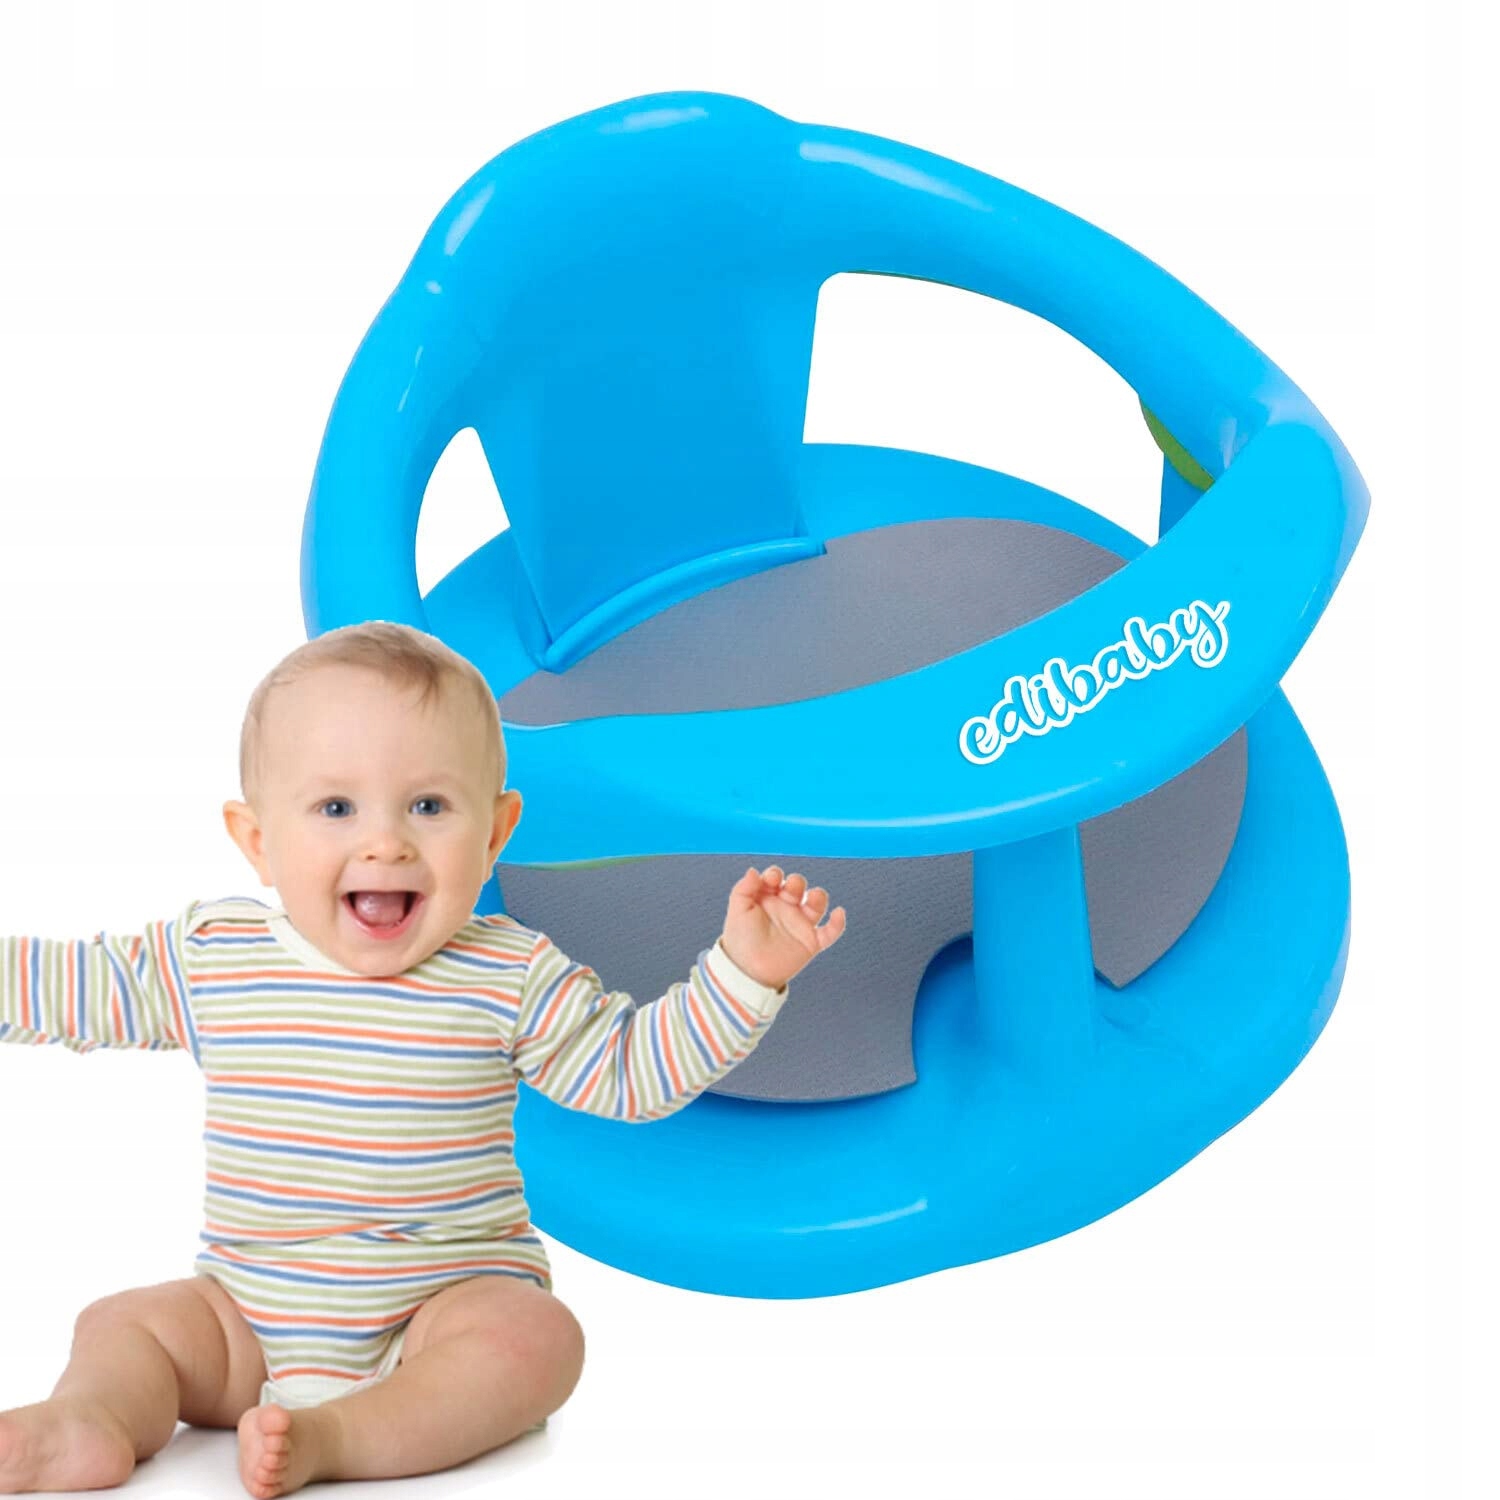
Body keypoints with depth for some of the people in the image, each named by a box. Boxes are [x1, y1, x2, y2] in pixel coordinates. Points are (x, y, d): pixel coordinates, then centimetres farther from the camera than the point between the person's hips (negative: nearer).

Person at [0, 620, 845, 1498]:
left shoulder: (510, 977, -7)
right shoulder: (210, 958, -3)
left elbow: (629, 1071, -4)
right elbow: (81, 987, 11)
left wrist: (742, 972, -14)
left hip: (451, 1302, -3)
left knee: (534, 1339, -29)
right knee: (124, 1323, -8)